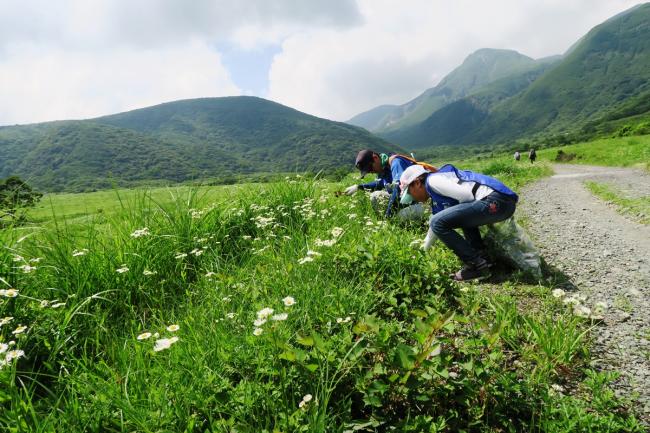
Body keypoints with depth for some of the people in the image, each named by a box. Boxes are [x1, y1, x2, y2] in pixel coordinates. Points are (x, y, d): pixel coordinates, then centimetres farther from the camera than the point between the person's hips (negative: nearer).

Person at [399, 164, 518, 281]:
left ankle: (477, 266, -6)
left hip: (495, 201, -11)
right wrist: (423, 249, 37)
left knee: (438, 223, -11)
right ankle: (480, 257, 14)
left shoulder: (432, 180, -1)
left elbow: (466, 195, -10)